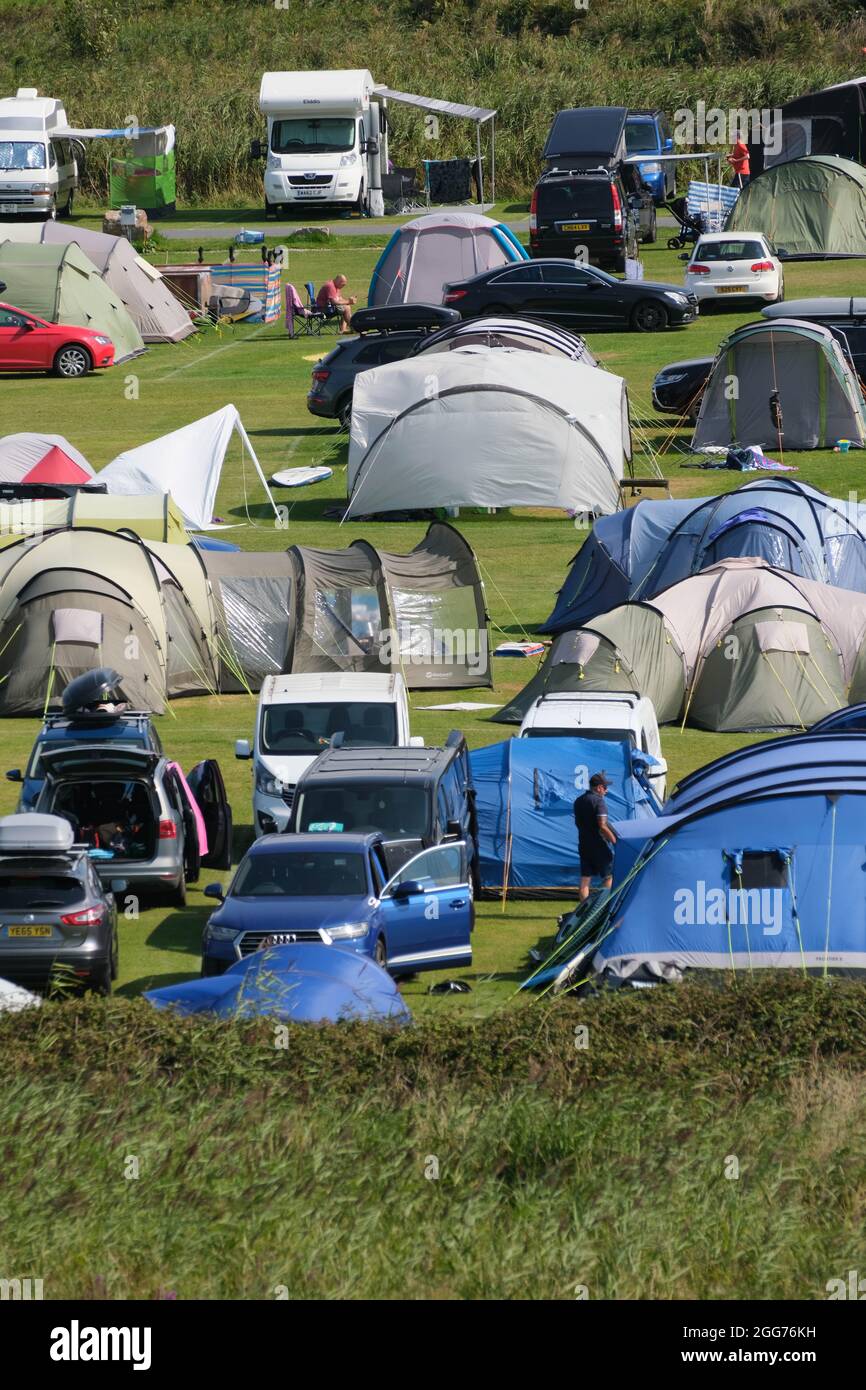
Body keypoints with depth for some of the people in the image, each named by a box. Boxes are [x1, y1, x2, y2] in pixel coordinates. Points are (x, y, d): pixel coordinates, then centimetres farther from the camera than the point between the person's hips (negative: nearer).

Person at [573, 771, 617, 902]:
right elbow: (602, 826, -22)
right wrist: (615, 841, -16)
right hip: (599, 846, -7)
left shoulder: (579, 801, 9)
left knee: (585, 879, 7)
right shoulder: (598, 801, -16)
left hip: (584, 845, 7)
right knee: (608, 877, 6)